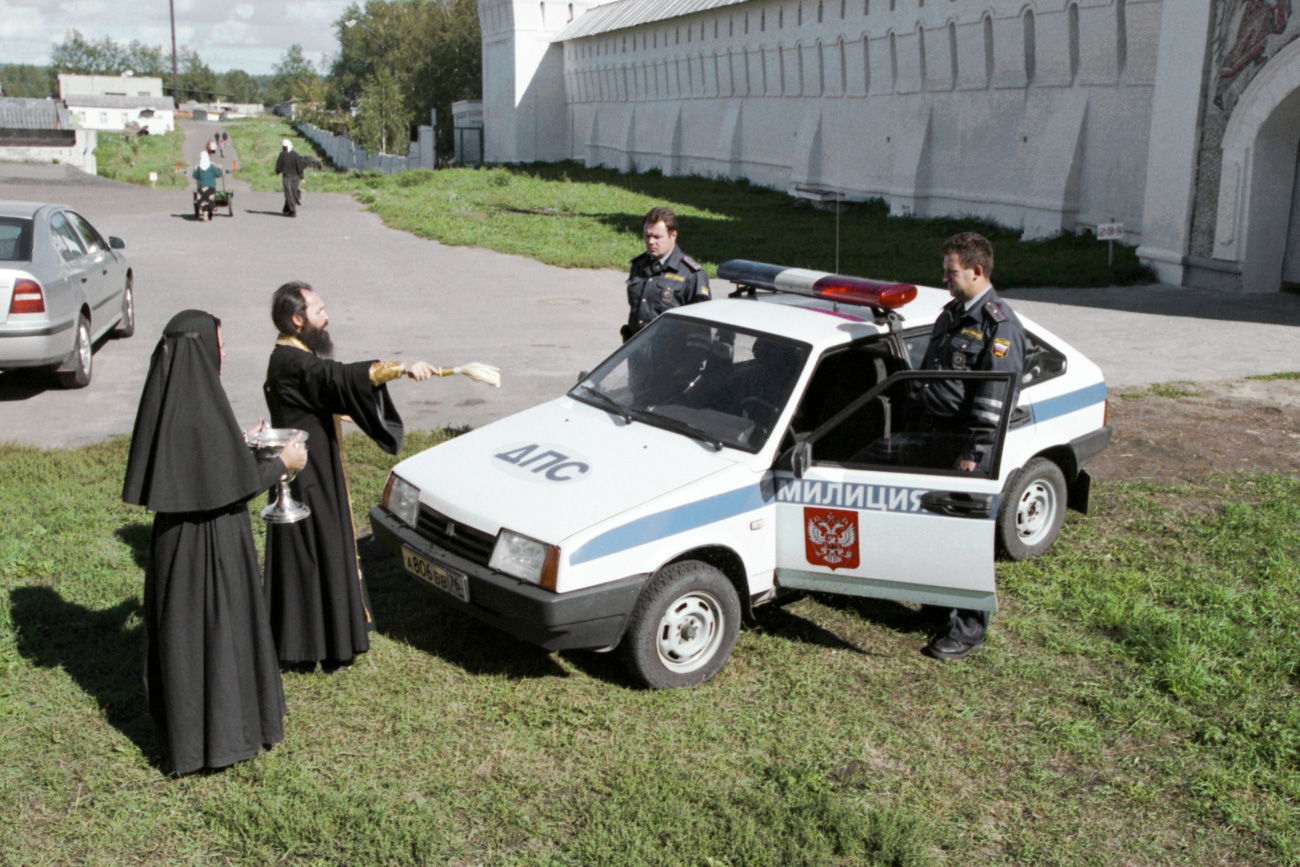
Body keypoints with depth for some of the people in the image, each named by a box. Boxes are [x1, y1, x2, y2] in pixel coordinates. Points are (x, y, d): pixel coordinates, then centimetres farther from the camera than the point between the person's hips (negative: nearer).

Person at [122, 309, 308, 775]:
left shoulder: (163, 400, 1)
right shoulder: (205, 408, -24)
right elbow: (238, 485, -21)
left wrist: (240, 442, 21)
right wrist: (282, 462, -5)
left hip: (174, 533, 8)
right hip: (214, 537, -8)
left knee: (179, 624, 19)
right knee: (221, 625, 6)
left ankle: (182, 721, 35)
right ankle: (224, 730, 19)